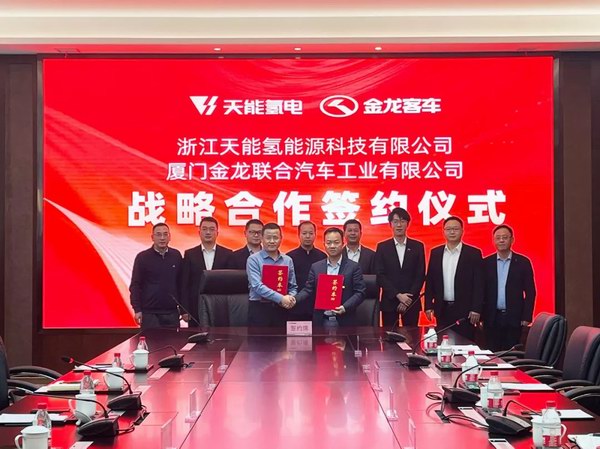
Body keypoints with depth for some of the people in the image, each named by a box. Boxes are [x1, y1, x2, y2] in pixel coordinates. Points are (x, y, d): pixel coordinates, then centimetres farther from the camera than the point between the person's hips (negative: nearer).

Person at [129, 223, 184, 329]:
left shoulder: (176, 255, 6)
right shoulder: (142, 257, -2)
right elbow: (135, 285, -2)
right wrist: (137, 310, -9)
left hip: (172, 312, 3)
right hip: (149, 313, -2)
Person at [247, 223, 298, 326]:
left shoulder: (288, 260, 11)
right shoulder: (253, 259, -4)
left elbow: (293, 286, 13)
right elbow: (257, 286, -14)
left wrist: (291, 298, -10)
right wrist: (281, 298, -19)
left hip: (281, 309, 4)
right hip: (259, 308, -4)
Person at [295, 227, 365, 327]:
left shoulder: (354, 267, 2)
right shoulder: (315, 267, 11)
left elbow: (360, 292, -4)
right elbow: (308, 290, 9)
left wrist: (345, 307, -19)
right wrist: (294, 300, -11)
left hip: (344, 321, -2)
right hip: (321, 321, 2)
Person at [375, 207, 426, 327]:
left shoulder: (417, 246, 6)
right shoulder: (382, 247, 5)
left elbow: (420, 275, 3)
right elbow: (380, 276, -1)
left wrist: (408, 298, -7)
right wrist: (398, 295, -11)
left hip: (411, 302, 0)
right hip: (389, 301, 0)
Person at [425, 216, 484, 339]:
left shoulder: (474, 253, -2)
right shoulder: (435, 253, 8)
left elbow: (478, 284, -5)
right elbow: (430, 281, 10)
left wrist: (476, 309, -10)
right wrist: (429, 305, 5)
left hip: (464, 309, -3)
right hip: (442, 309, 3)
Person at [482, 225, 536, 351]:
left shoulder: (523, 262, 2)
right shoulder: (486, 263, 5)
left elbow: (530, 292, 2)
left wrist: (526, 317, -4)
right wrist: (480, 316, 1)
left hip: (514, 318, -1)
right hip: (492, 318, 1)